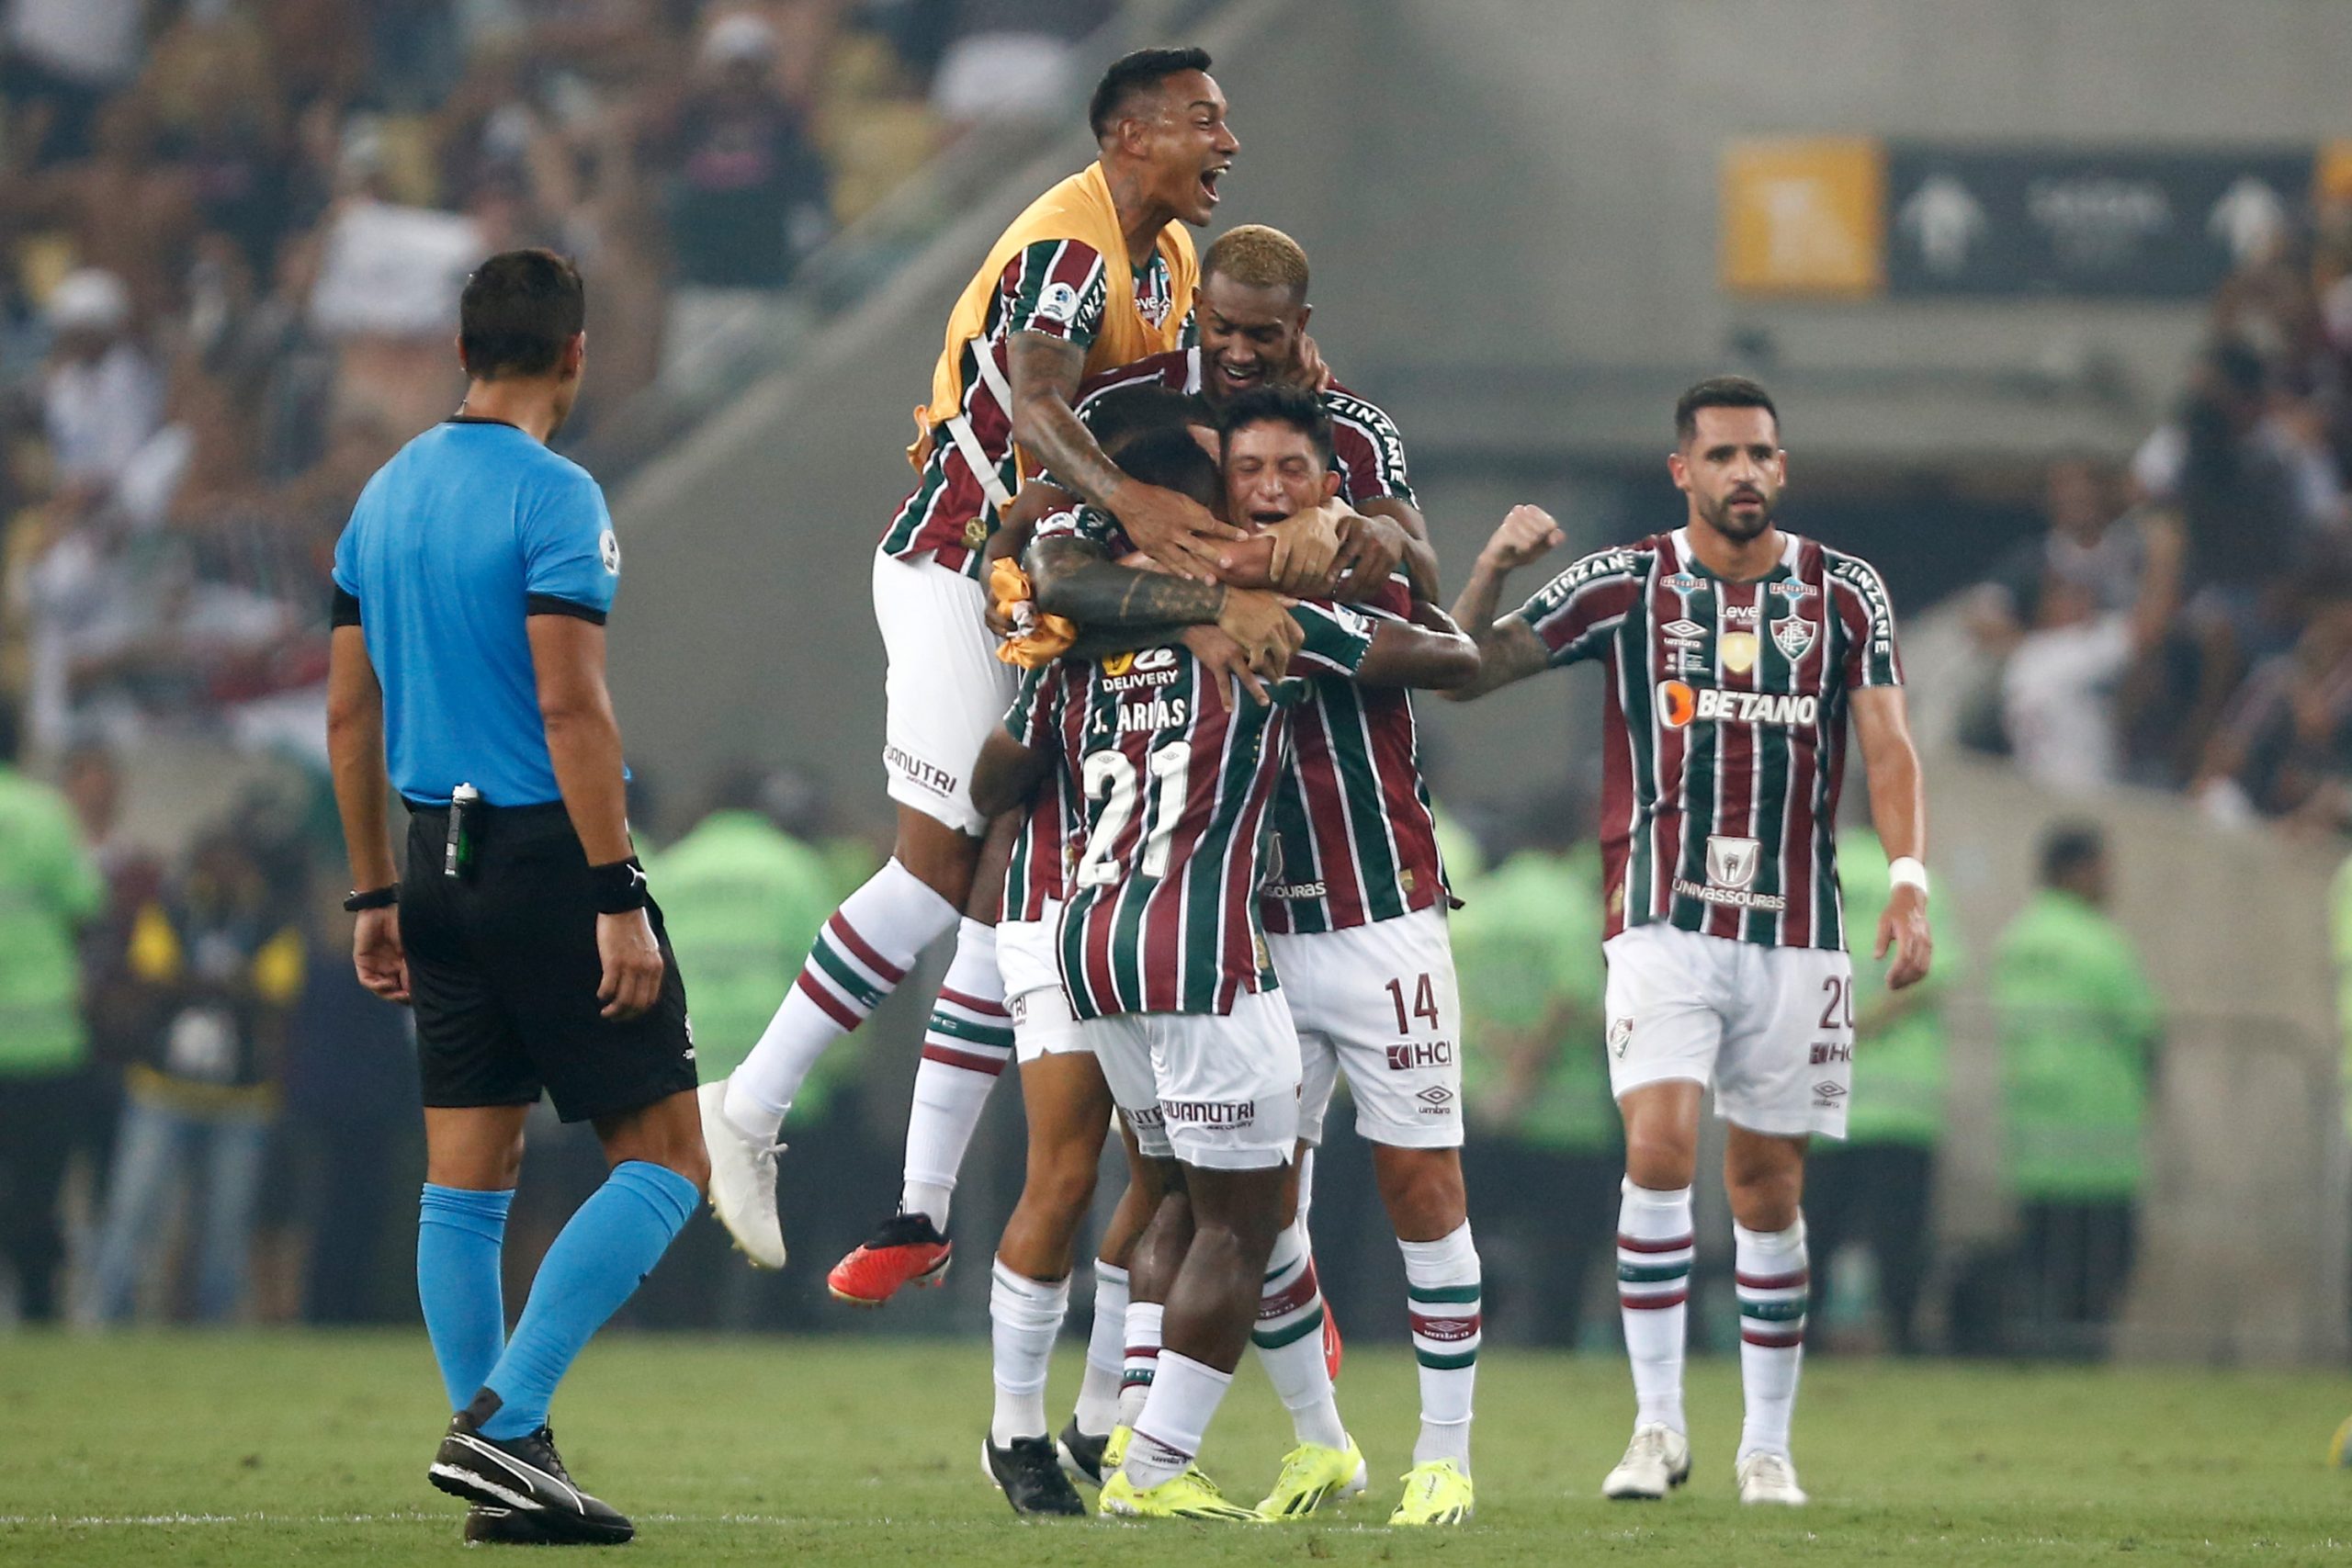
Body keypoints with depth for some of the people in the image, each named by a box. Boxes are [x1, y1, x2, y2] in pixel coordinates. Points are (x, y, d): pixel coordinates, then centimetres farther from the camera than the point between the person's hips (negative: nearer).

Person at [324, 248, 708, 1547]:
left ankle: (500, 1454, 8)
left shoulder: (386, 495, 11)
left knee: (468, 1173, 9)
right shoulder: (554, 498, -12)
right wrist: (618, 898, -17)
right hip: (547, 856, -8)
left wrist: (375, 894, 20)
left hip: (440, 862, 8)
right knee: (666, 1158, -2)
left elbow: (348, 714, 14)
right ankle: (503, 1419, -11)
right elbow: (571, 709, -18)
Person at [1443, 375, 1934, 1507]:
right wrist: (1492, 569, -16)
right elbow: (1463, 673, 2)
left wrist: (1908, 883, -13)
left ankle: (1768, 1446, 16)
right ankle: (1659, 1423, -9)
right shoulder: (1624, 587, 2)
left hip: (1794, 934, 1)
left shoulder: (1845, 595, 6)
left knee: (1768, 1186, 5)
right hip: (1663, 924, -1)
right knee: (1659, 1149, -18)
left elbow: (1888, 746, 1)